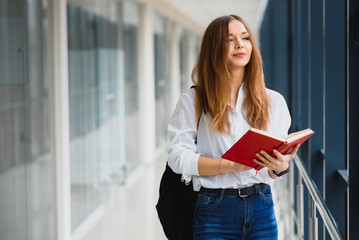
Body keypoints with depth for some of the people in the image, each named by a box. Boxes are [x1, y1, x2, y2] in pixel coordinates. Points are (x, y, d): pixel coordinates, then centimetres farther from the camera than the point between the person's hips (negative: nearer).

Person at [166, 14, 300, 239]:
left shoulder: (274, 101, 8)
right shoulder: (192, 101, 0)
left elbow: (279, 158, 7)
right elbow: (178, 157, -8)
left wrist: (280, 167, -18)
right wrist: (232, 165, -18)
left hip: (261, 208, 3)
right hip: (214, 212, -2)